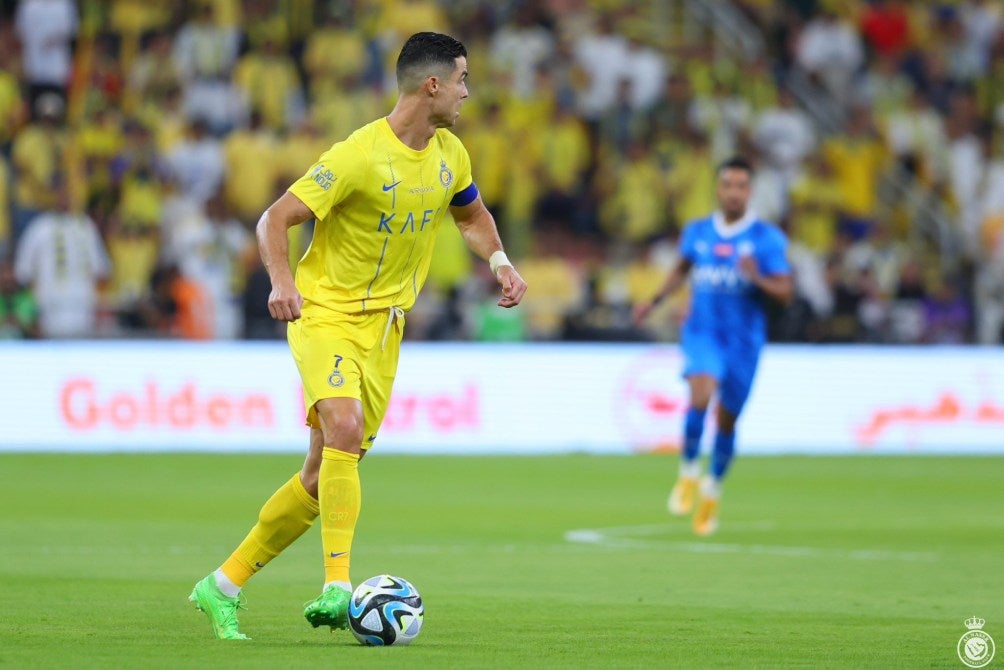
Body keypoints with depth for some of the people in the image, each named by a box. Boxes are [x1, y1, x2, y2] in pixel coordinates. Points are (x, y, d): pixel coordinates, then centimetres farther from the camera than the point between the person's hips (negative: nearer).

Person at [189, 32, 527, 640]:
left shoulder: (450, 155, 4)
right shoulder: (360, 156, -19)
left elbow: (472, 213, 25)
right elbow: (275, 219, -17)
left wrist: (500, 261, 6)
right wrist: (282, 282, -35)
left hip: (384, 327, 7)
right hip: (326, 311, -7)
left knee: (325, 476, 4)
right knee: (344, 428, -31)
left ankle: (224, 587, 15)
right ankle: (338, 587, -32)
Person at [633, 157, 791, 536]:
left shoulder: (767, 238, -4)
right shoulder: (697, 232, 6)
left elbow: (784, 292, -7)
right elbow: (682, 269, 26)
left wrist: (757, 279, -26)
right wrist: (656, 301, 16)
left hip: (743, 340, -1)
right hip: (702, 333, 1)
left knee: (727, 419, 7)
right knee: (701, 395, -27)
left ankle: (712, 491, 32)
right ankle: (688, 474, -9)